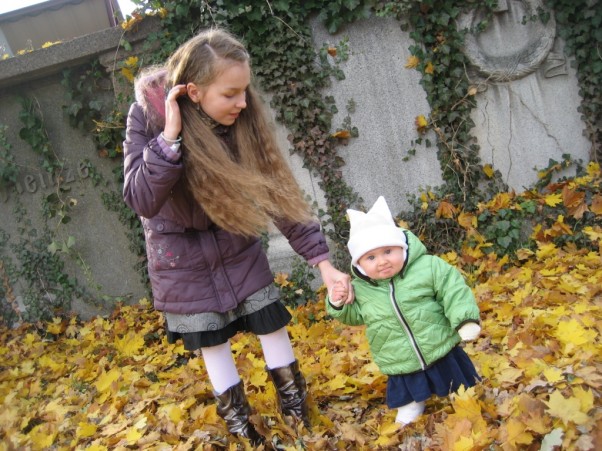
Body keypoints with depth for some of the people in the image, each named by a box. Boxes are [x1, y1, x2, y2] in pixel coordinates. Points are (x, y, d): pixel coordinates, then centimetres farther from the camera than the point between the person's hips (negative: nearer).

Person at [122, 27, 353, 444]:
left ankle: (297, 411, 27)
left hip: (234, 240, 2)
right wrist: (171, 136, -42)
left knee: (272, 324, 6)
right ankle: (238, 422, 31)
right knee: (211, 341, 10)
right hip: (180, 252, -1)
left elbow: (277, 191, -18)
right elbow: (141, 201, -29)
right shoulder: (147, 115, -25)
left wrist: (322, 261, -21)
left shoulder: (242, 119, -21)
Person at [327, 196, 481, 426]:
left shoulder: (428, 267, -17)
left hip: (442, 353, -1)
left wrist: (465, 318, -22)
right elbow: (354, 316, 9)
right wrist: (338, 304, -10)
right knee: (409, 402, 17)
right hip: (401, 367, 1)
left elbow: (453, 289, -11)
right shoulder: (360, 289, -8)